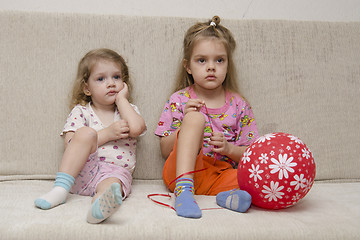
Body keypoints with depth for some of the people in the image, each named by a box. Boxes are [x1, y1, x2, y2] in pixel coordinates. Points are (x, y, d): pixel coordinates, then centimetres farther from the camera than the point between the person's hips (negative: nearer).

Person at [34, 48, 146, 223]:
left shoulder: (128, 110, 16)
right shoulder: (80, 111, 10)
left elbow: (136, 128, -9)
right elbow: (70, 145, -6)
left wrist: (121, 99, 2)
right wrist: (107, 133, -12)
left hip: (116, 171, 1)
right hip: (81, 171, 0)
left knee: (112, 183, -35)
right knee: (86, 132, -26)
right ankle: (60, 188, -32)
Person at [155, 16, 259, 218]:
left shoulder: (238, 104, 9)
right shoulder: (179, 100, 5)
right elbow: (165, 150, 2)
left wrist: (229, 148, -12)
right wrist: (186, 123, -13)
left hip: (220, 177, 2)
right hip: (182, 170, -2)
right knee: (195, 117, -28)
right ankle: (184, 188, -38)